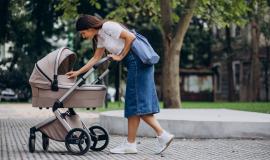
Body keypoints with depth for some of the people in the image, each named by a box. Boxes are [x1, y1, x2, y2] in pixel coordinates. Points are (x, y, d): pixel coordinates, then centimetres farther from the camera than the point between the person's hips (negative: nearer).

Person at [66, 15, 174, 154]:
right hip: (134, 64, 10)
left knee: (136, 102, -9)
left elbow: (130, 37, -17)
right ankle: (130, 144, 8)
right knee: (134, 102, 7)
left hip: (138, 60, -10)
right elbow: (95, 58, 26)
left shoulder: (108, 26, -10)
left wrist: (120, 56, -8)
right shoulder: (100, 37, 19)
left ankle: (162, 135, -9)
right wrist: (78, 72, 25)